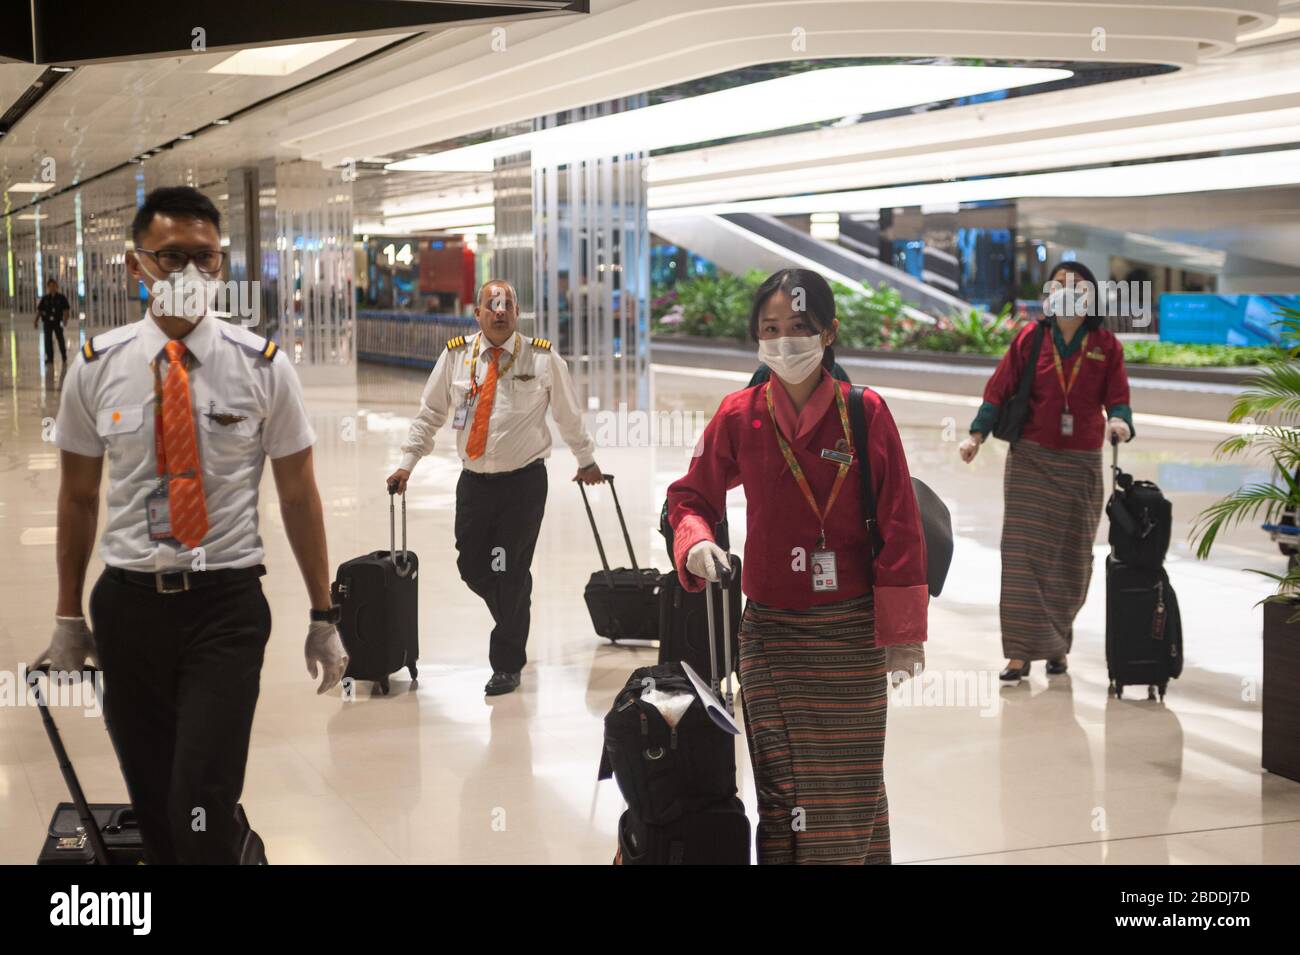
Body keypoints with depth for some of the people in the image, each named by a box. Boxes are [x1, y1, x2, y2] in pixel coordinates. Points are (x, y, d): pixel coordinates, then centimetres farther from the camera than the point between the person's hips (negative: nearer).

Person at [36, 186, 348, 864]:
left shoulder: (263, 368, -3)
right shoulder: (96, 368, 1)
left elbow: (298, 496, 1)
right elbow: (78, 497, 10)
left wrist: (323, 617, 3)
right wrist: (68, 614, 12)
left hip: (227, 604, -2)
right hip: (128, 603, 2)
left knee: (203, 809, -11)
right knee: (150, 802, 11)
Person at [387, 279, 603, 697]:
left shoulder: (543, 359, -3)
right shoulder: (456, 356, 2)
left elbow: (569, 415, 9)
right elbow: (430, 412, 11)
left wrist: (586, 460, 18)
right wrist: (407, 462, 9)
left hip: (524, 482, -3)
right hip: (473, 480, 3)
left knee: (511, 575, -2)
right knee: (471, 567, 5)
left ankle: (507, 666, 13)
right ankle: (513, 616, 36)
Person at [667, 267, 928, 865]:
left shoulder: (865, 412, -7)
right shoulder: (739, 415, -2)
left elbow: (899, 526, -3)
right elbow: (691, 497, 11)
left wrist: (901, 630, -2)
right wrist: (695, 542, -12)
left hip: (851, 632, -1)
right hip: (770, 631, 1)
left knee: (850, 784, 5)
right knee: (780, 782, 3)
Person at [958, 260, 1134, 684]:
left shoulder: (1106, 346, 2)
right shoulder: (1029, 339, 0)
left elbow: (1117, 398, 0)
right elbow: (999, 390, -2)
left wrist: (1119, 422, -22)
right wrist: (977, 434, -13)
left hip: (1081, 465, 1)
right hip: (1031, 461, -1)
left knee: (1071, 558, 8)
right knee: (1023, 552, -7)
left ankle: (1057, 646, 24)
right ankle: (1020, 653, -5)